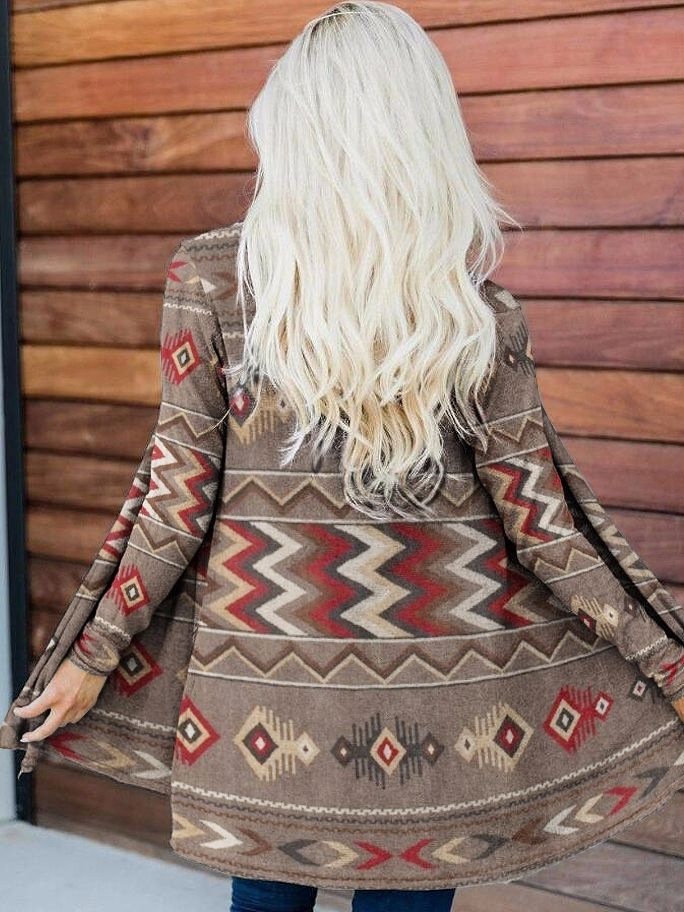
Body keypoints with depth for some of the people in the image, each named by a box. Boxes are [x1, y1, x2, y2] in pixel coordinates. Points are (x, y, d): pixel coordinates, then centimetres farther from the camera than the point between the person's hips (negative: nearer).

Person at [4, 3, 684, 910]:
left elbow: (180, 492, -7)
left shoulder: (211, 276, -9)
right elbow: (541, 517, -5)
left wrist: (94, 656, 5)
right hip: (440, 690, 0)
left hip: (268, 674, 0)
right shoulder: (481, 309, -8)